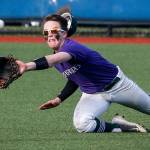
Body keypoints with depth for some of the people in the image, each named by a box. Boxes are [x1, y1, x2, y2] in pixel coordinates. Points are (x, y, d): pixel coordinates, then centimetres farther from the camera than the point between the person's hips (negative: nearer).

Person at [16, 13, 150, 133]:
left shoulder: (72, 47, -33)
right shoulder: (55, 58, -6)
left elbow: (56, 59, -55)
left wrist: (29, 66, -70)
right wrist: (59, 99, 2)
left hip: (117, 84, -5)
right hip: (92, 95, 5)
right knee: (82, 124, -26)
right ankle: (119, 126, -3)